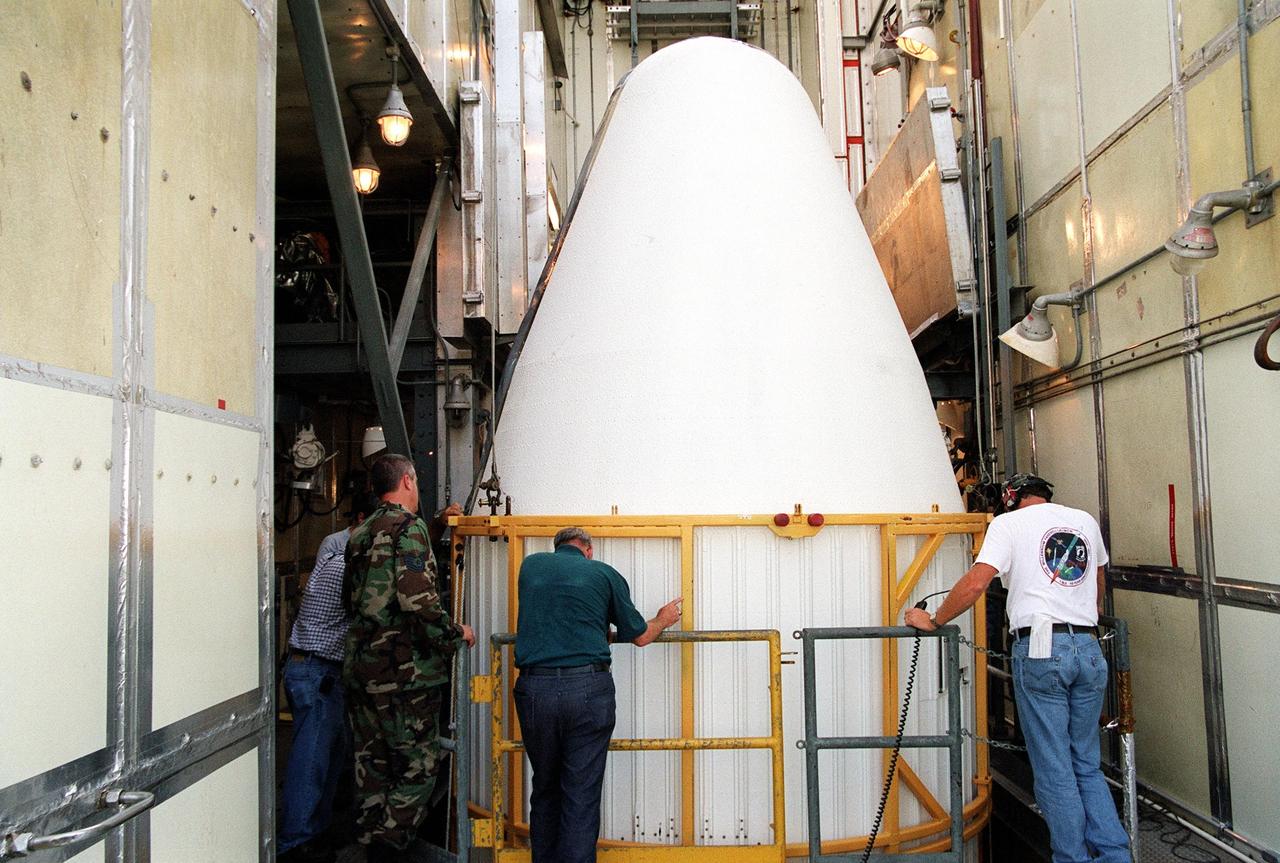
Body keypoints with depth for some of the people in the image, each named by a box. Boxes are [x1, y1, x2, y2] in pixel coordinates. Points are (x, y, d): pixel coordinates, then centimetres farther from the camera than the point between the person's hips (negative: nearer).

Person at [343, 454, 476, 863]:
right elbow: (418, 599, -23)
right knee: (420, 765, 2)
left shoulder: (359, 534, 13)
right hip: (404, 672, -8)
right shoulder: (408, 528, -13)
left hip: (361, 670, 8)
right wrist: (455, 634, -9)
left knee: (372, 765, 15)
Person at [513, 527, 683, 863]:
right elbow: (640, 636, 14)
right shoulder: (604, 573, 7)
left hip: (534, 688, 3)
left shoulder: (531, 565, 15)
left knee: (545, 789, 17)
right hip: (588, 688, -2)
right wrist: (663, 620, 36)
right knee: (581, 797, 3)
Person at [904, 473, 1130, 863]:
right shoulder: (1085, 520, 17)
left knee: (1054, 771, 4)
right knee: (1087, 765, 16)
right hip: (1089, 649, 5)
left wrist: (933, 621, 0)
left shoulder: (1008, 523, 1)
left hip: (1040, 649, -5)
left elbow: (975, 584, -11)